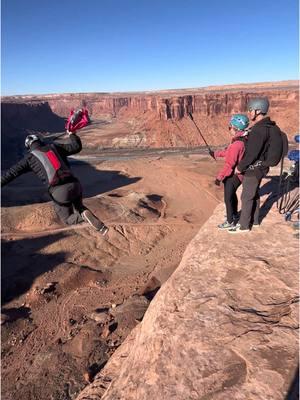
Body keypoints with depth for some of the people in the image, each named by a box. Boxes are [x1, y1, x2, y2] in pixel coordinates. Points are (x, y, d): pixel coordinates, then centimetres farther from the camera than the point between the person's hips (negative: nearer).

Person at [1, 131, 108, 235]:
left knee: (68, 219, 18)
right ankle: (84, 213, -4)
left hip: (59, 192, -3)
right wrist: (72, 134, 34)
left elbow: (11, 173, 10)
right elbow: (76, 146, 18)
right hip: (75, 185, 3)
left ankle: (83, 216, -16)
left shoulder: (30, 157, 11)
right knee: (78, 207, 32)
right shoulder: (54, 146, 19)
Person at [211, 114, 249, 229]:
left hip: (232, 176, -9)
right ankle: (234, 214, 45)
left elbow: (229, 164, -27)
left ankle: (230, 222, 18)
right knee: (232, 195, 26)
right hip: (237, 174, 9)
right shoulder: (243, 140, 1)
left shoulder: (236, 144, -29)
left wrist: (219, 177, -21)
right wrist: (216, 153, 23)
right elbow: (228, 151, 16)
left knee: (228, 198, 5)